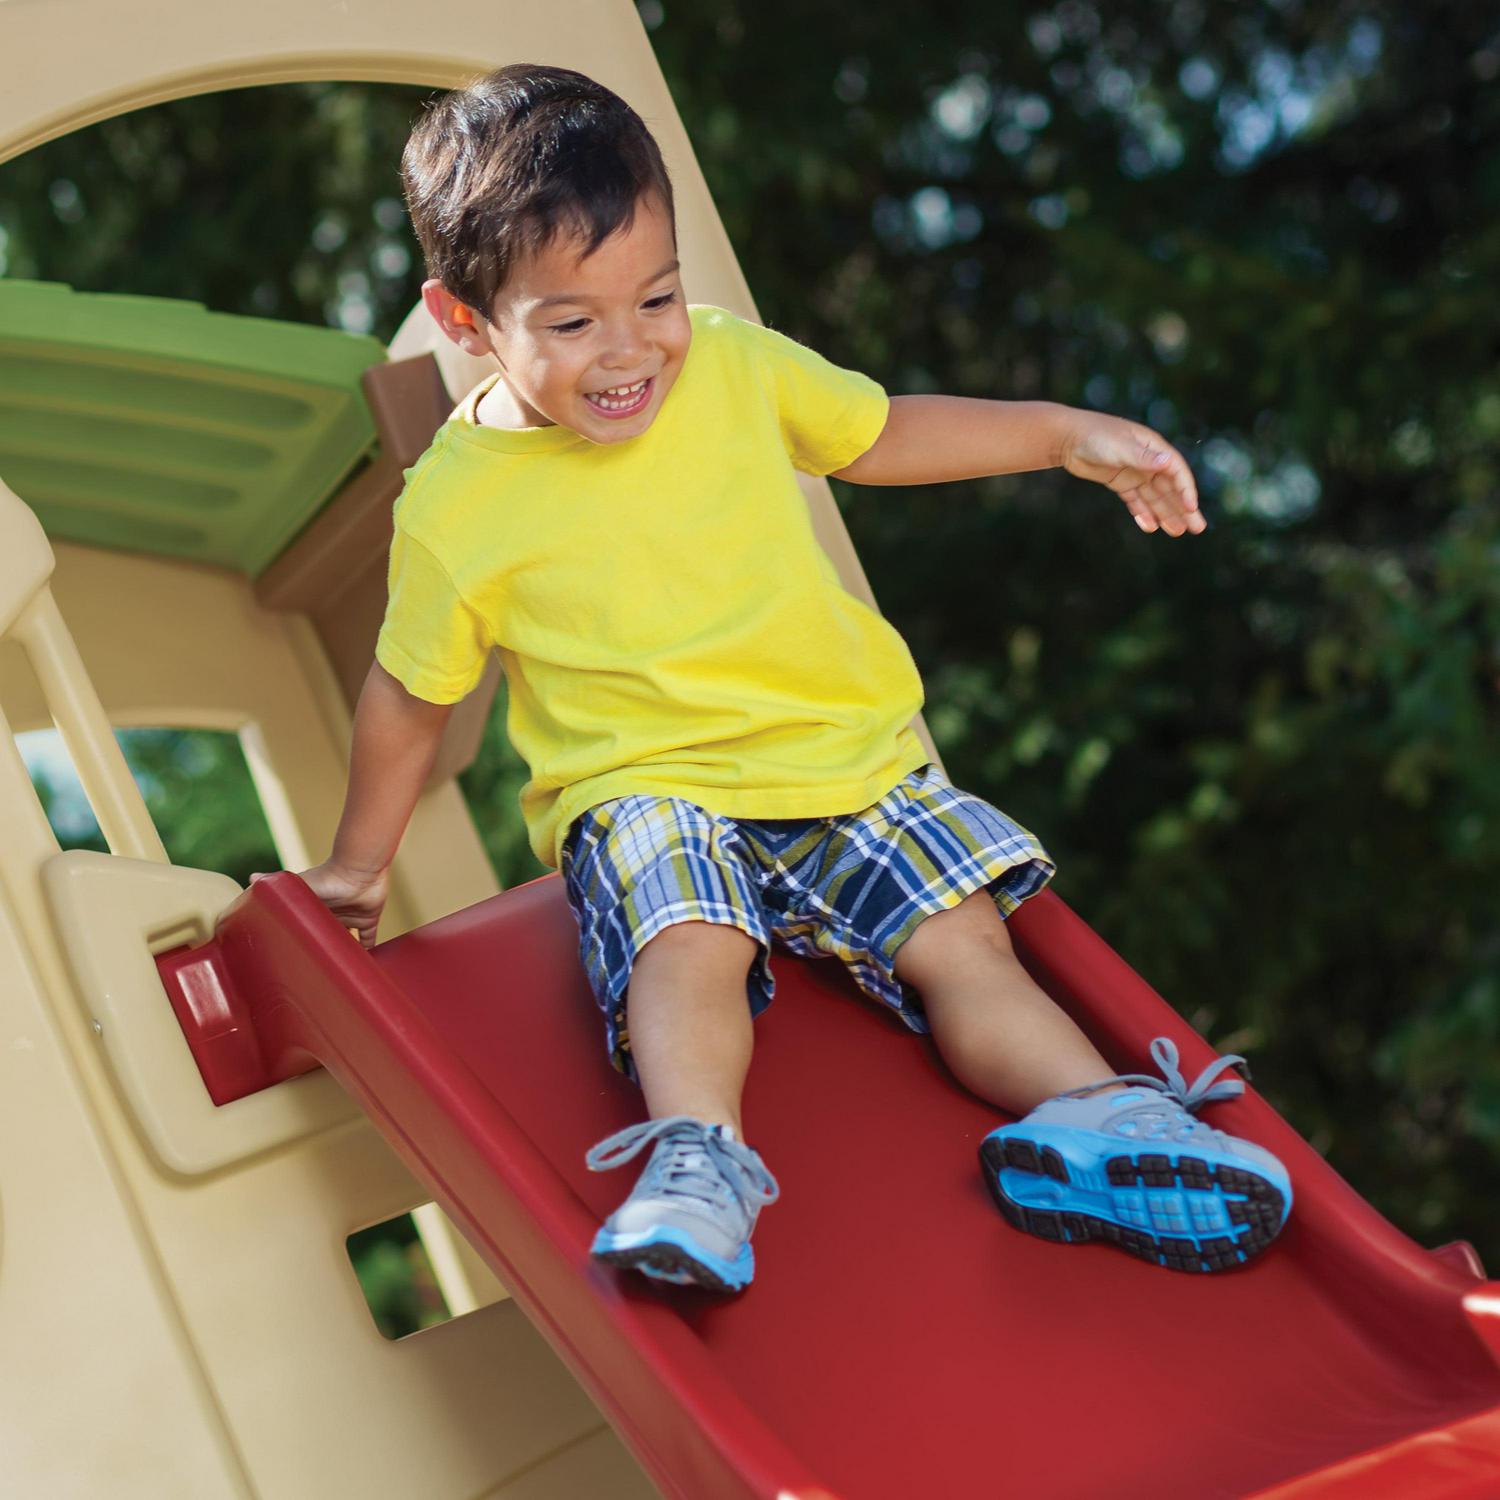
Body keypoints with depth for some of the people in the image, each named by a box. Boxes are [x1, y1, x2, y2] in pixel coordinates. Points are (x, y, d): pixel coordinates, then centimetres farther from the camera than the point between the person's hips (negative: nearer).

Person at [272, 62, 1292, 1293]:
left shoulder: (734, 366, 1)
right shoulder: (456, 507, -7)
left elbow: (877, 434, 18)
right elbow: (411, 694, 7)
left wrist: (1069, 435, 14)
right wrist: (360, 862, 17)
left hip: (852, 761, 4)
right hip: (643, 794, -3)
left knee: (962, 938, -16)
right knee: (688, 948, -33)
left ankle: (1091, 1115, -27)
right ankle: (697, 1153, -46)